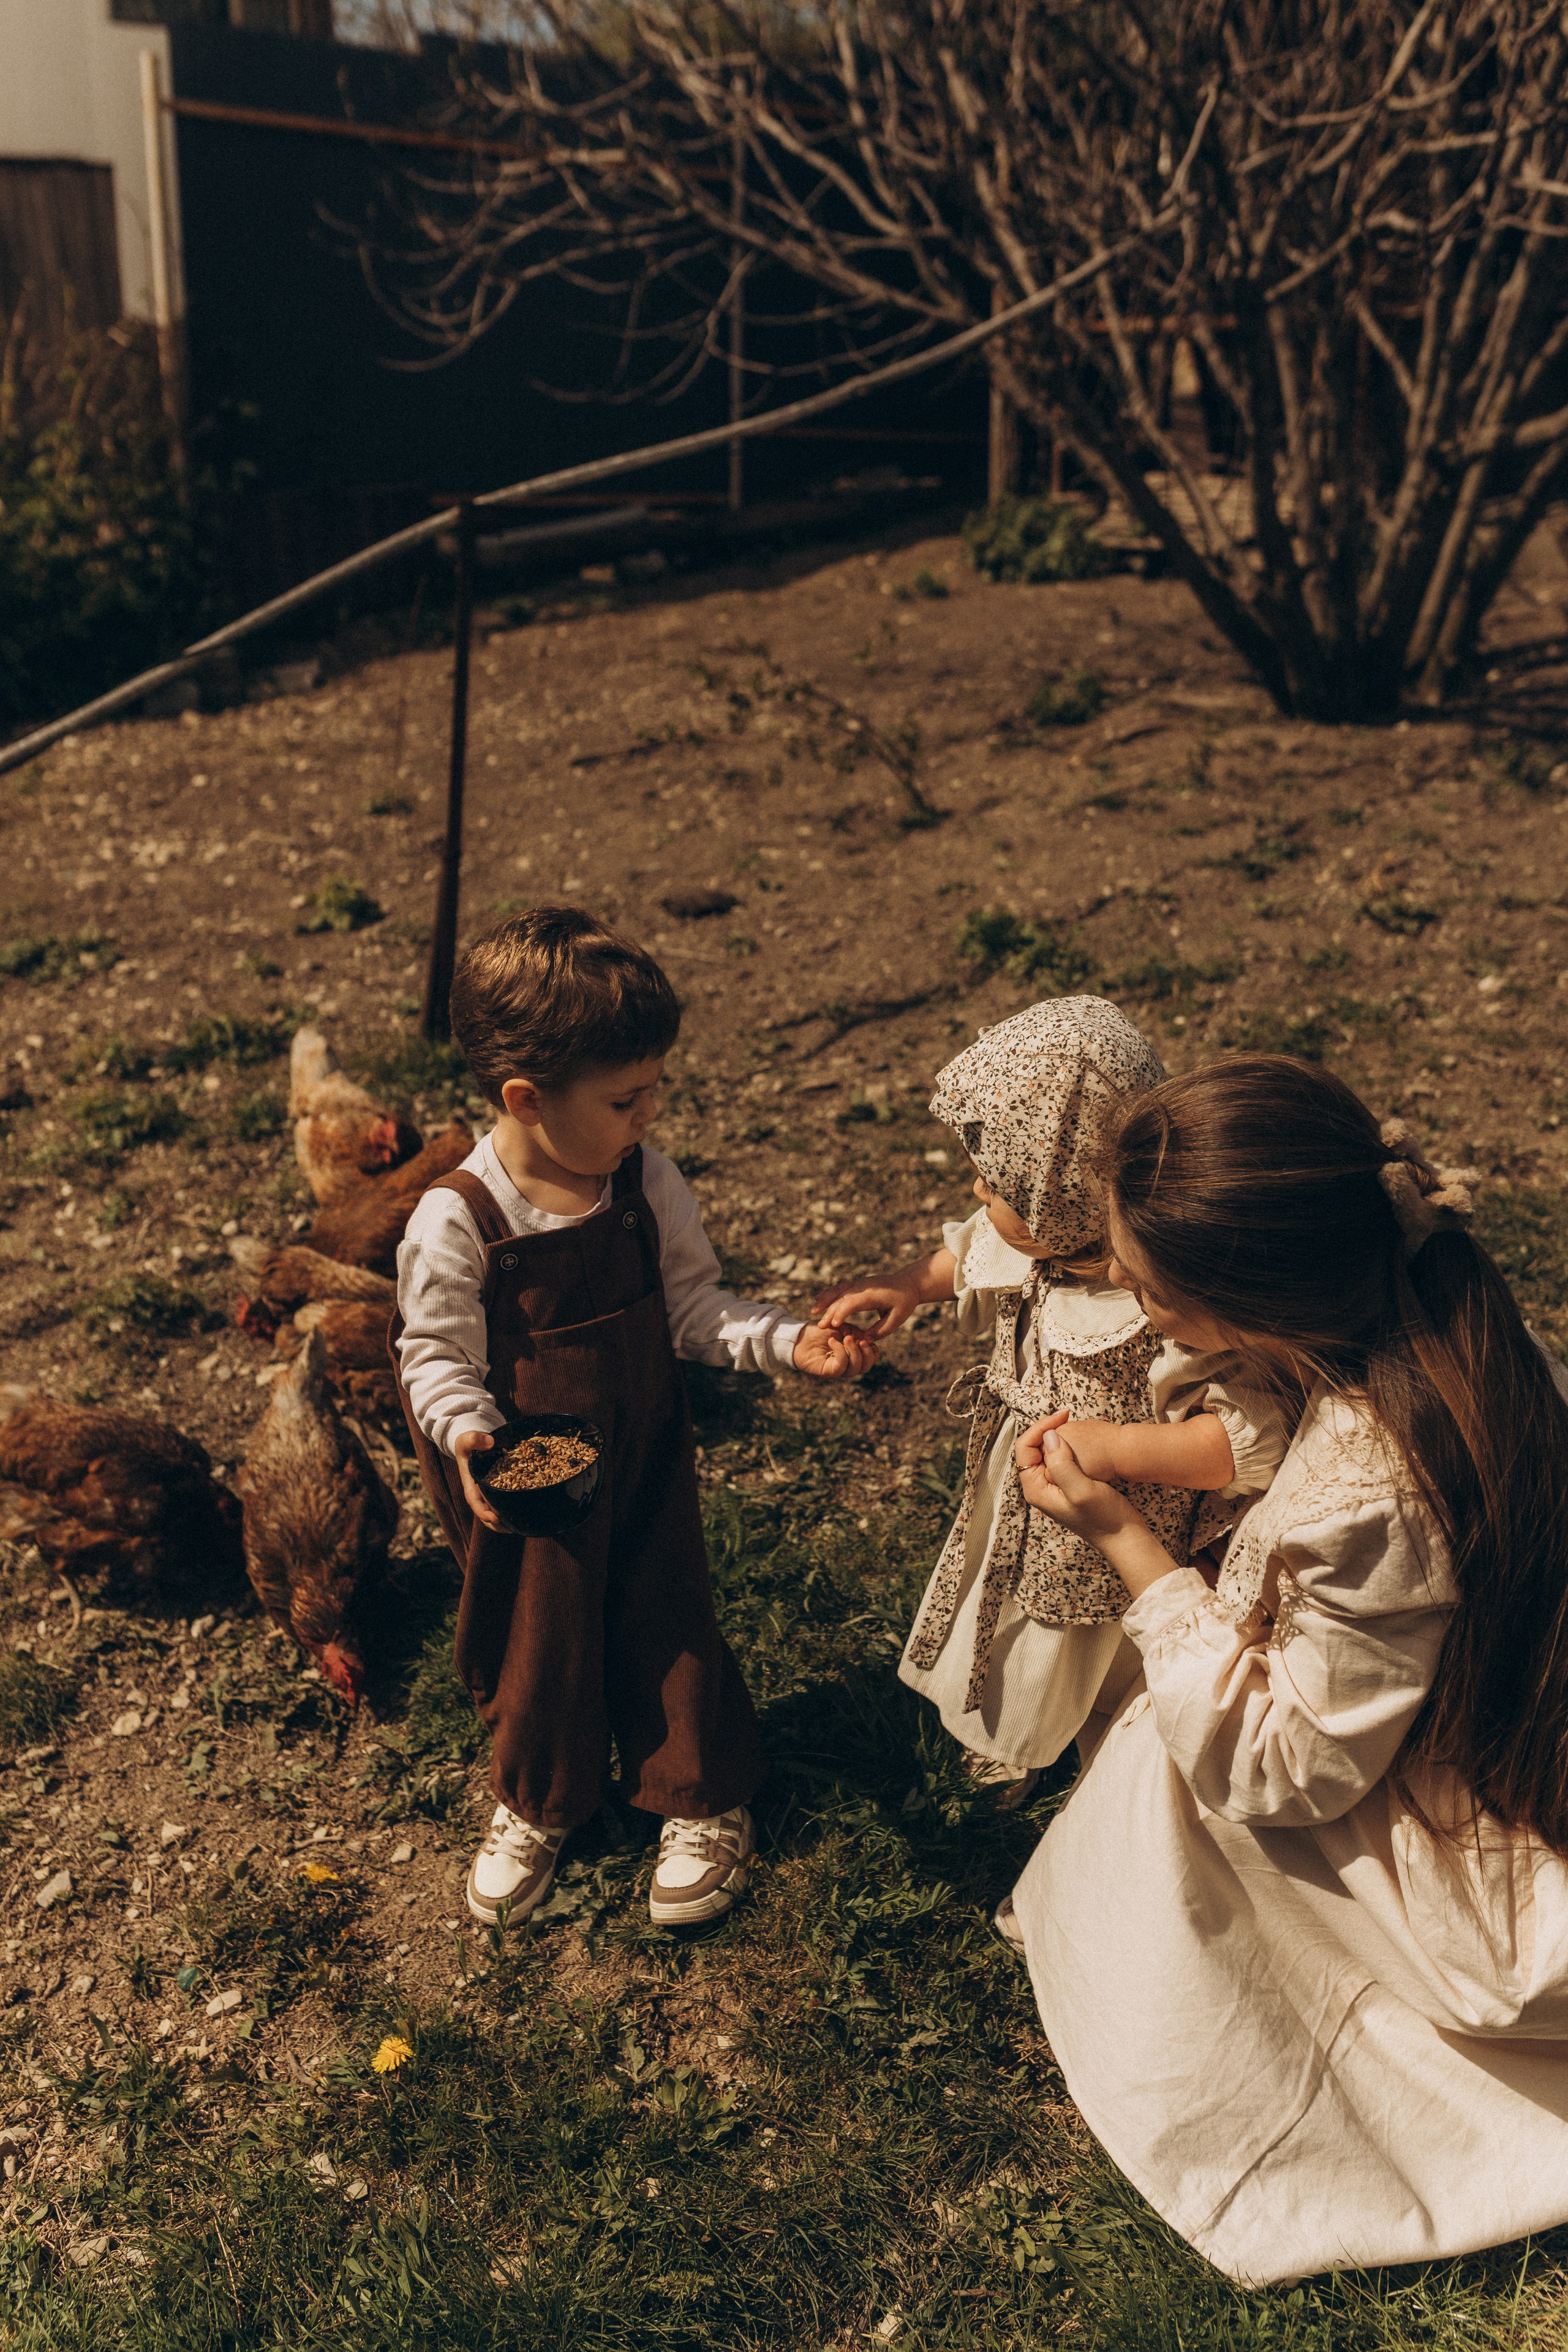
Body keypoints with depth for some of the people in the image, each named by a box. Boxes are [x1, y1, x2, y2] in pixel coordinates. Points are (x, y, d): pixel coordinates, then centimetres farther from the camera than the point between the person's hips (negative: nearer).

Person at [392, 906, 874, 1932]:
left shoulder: (649, 1185, -12)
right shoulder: (456, 1222, -23)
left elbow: (694, 1306, -3)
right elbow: (435, 1354, -13)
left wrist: (789, 1343, -16)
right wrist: (466, 1436, -31)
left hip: (645, 1463, 2)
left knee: (668, 1624, 15)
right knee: (535, 1641, 17)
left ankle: (703, 1803, 40)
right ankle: (536, 1806, 46)